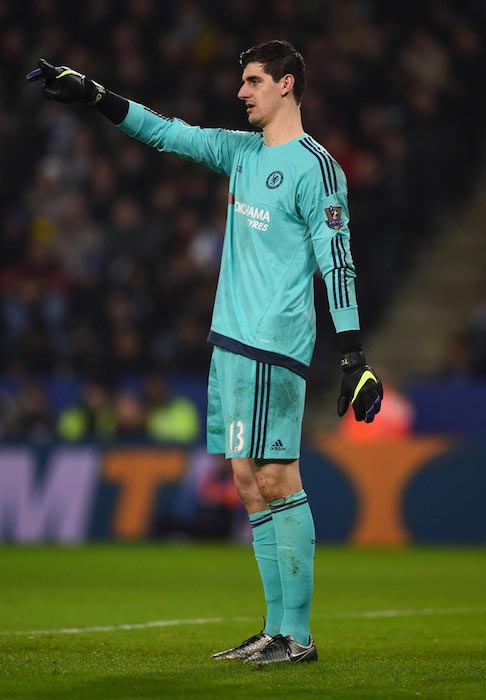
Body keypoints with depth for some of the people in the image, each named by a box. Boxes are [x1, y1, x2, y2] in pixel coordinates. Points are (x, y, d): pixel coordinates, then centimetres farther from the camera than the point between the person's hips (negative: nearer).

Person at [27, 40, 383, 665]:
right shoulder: (241, 152, 16)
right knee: (248, 482, 6)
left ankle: (297, 634, -9)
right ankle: (277, 629, 9)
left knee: (276, 478, -11)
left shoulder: (314, 166, -7)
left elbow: (337, 263, -10)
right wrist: (92, 94, 15)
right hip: (230, 338, 8)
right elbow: (167, 132, 22)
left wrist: (354, 358, -14)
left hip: (276, 344, -8)